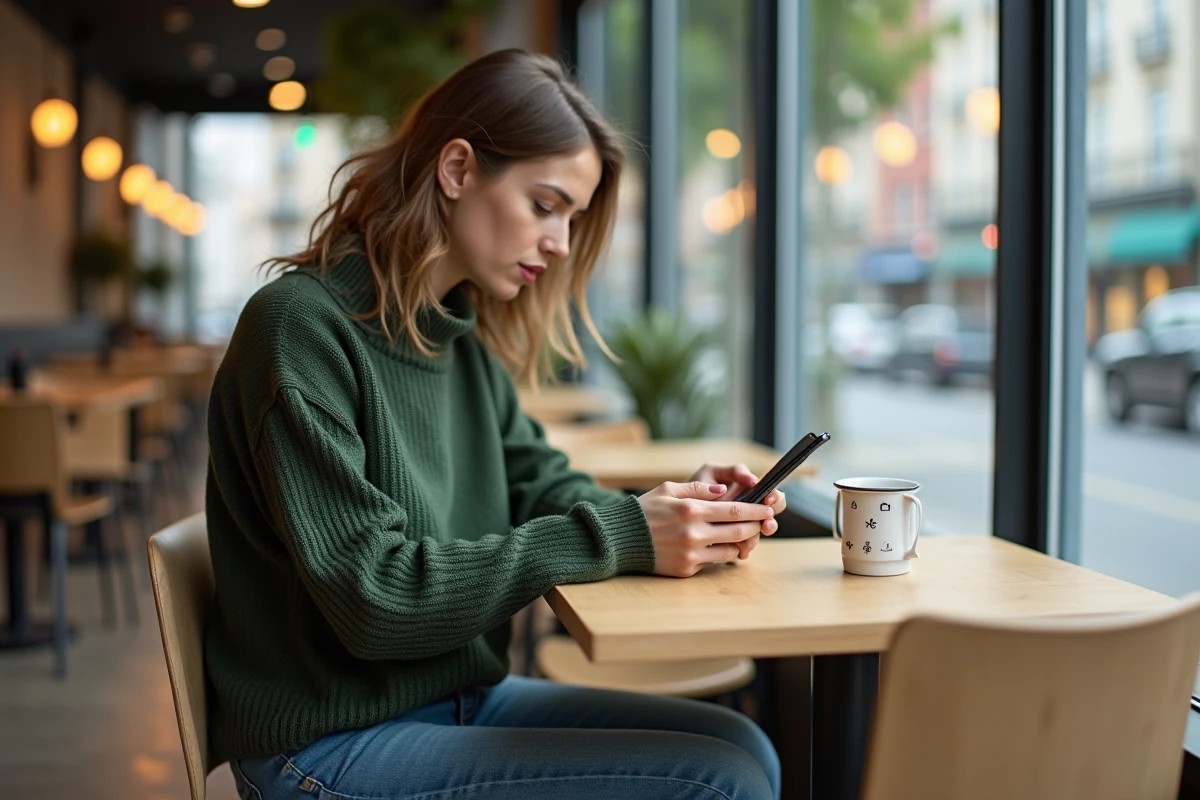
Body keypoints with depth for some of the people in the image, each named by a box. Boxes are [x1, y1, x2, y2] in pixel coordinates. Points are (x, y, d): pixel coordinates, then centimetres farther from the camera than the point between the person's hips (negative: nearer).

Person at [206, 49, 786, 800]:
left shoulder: (465, 335, 7)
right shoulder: (301, 325, -18)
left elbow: (541, 484, 10)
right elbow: (373, 597, -23)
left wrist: (672, 514, -10)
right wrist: (617, 537, -24)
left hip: (464, 697, 8)